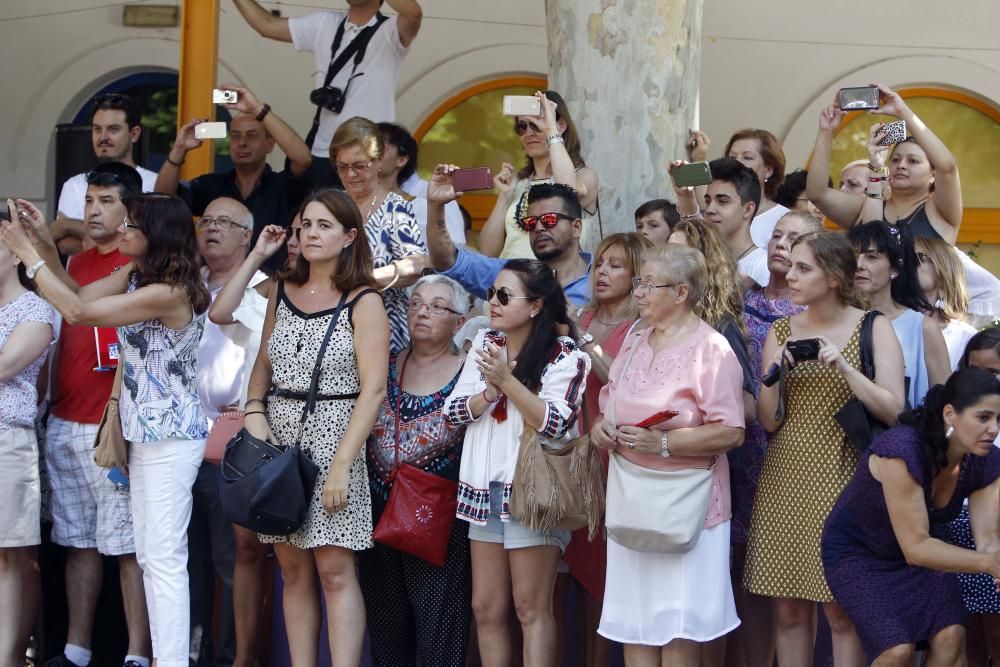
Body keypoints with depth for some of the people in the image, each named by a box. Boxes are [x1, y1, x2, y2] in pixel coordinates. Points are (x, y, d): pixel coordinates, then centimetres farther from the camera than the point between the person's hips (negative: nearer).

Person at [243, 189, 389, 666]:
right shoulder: (281, 292, 11)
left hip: (333, 435, -5)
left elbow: (373, 390, -11)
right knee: (293, 570, 6)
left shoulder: (363, 303, -6)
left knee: (334, 570, -9)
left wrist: (342, 465, -17)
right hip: (278, 435, 5)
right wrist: (254, 412, -4)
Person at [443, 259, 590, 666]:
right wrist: (490, 391, -12)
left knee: (531, 608, -3)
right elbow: (454, 411, 5)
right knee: (486, 608, 8)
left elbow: (555, 423, -17)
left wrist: (508, 380, -20)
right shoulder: (484, 343, 10)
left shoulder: (565, 356, -7)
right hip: (484, 488, 6)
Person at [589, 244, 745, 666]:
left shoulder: (710, 348, -10)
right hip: (632, 499, 7)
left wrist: (662, 443, -23)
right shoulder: (634, 345, 13)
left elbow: (730, 432, -17)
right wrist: (600, 428, -1)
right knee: (632, 627, 8)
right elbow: (608, 407, 22)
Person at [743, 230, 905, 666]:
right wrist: (773, 372, -12)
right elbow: (768, 421, 5)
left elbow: (892, 410, -8)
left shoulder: (873, 328, 0)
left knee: (841, 610, -3)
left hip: (840, 478, -3)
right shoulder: (781, 331, 9)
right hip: (784, 478, 3)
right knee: (788, 609, 5)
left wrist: (843, 366, -17)